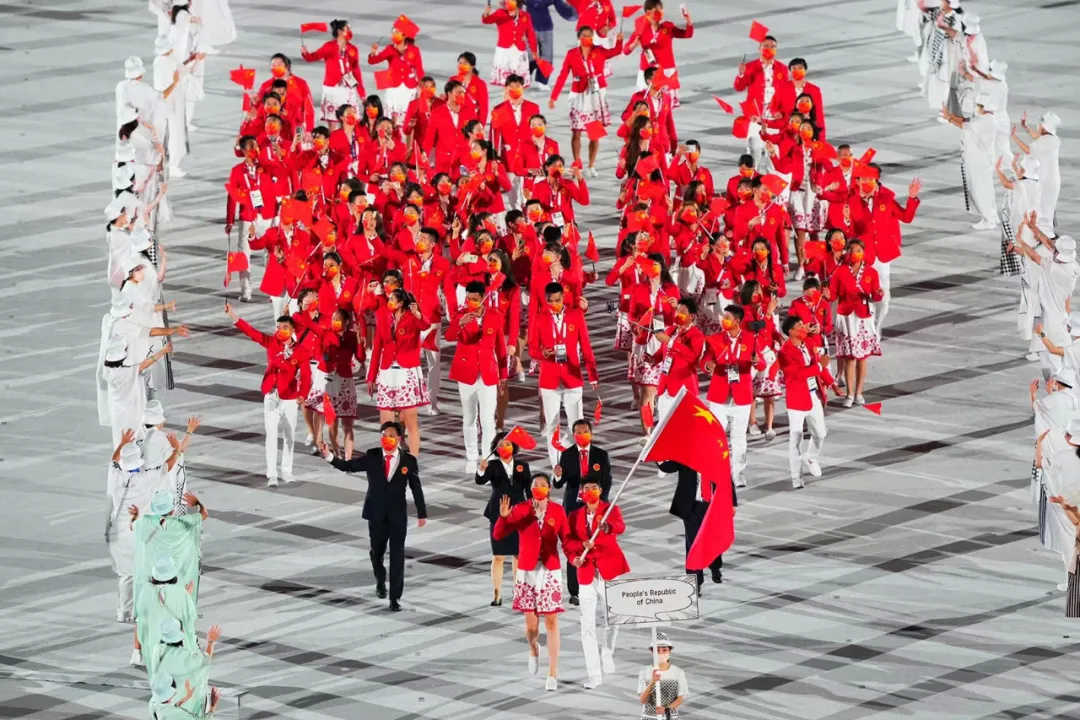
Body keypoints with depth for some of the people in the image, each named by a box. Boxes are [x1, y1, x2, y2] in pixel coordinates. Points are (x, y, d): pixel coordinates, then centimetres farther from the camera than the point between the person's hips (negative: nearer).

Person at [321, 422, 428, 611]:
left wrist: (422, 513, 2)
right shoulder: (372, 457, -3)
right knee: (377, 552, 16)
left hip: (398, 515, -2)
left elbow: (416, 488, 0)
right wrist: (329, 456, -19)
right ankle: (380, 581, 45)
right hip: (376, 513, 2)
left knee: (397, 556, -5)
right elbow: (347, 466, -4)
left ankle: (395, 598, -2)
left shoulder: (408, 460, -5)